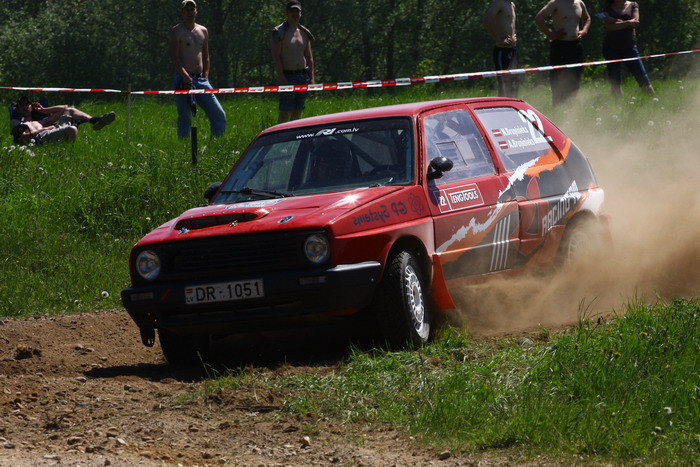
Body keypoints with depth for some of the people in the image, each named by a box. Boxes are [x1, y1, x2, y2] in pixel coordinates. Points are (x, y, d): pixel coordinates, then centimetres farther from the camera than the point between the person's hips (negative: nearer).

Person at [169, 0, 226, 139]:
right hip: (184, 80, -6)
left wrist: (206, 77, 9)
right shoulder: (177, 31, -2)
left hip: (201, 80, 6)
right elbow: (174, 57, -11)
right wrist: (186, 77, -21)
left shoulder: (203, 31, 16)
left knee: (219, 114, 0)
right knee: (184, 118, -5)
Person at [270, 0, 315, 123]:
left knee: (298, 111, 7)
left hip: (302, 76, 6)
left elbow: (309, 57, 18)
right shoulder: (279, 32, -5)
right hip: (287, 76, -6)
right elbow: (276, 57, -11)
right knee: (285, 112, -10)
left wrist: (311, 77, 8)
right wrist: (281, 78, -18)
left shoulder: (304, 33, 14)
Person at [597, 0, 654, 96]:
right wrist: (627, 23, -15)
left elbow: (635, 22, -9)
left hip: (629, 47, -1)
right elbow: (609, 26, -9)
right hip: (611, 48, 1)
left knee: (643, 80, -8)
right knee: (615, 82, -1)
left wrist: (615, 21, -13)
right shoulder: (608, 8, 8)